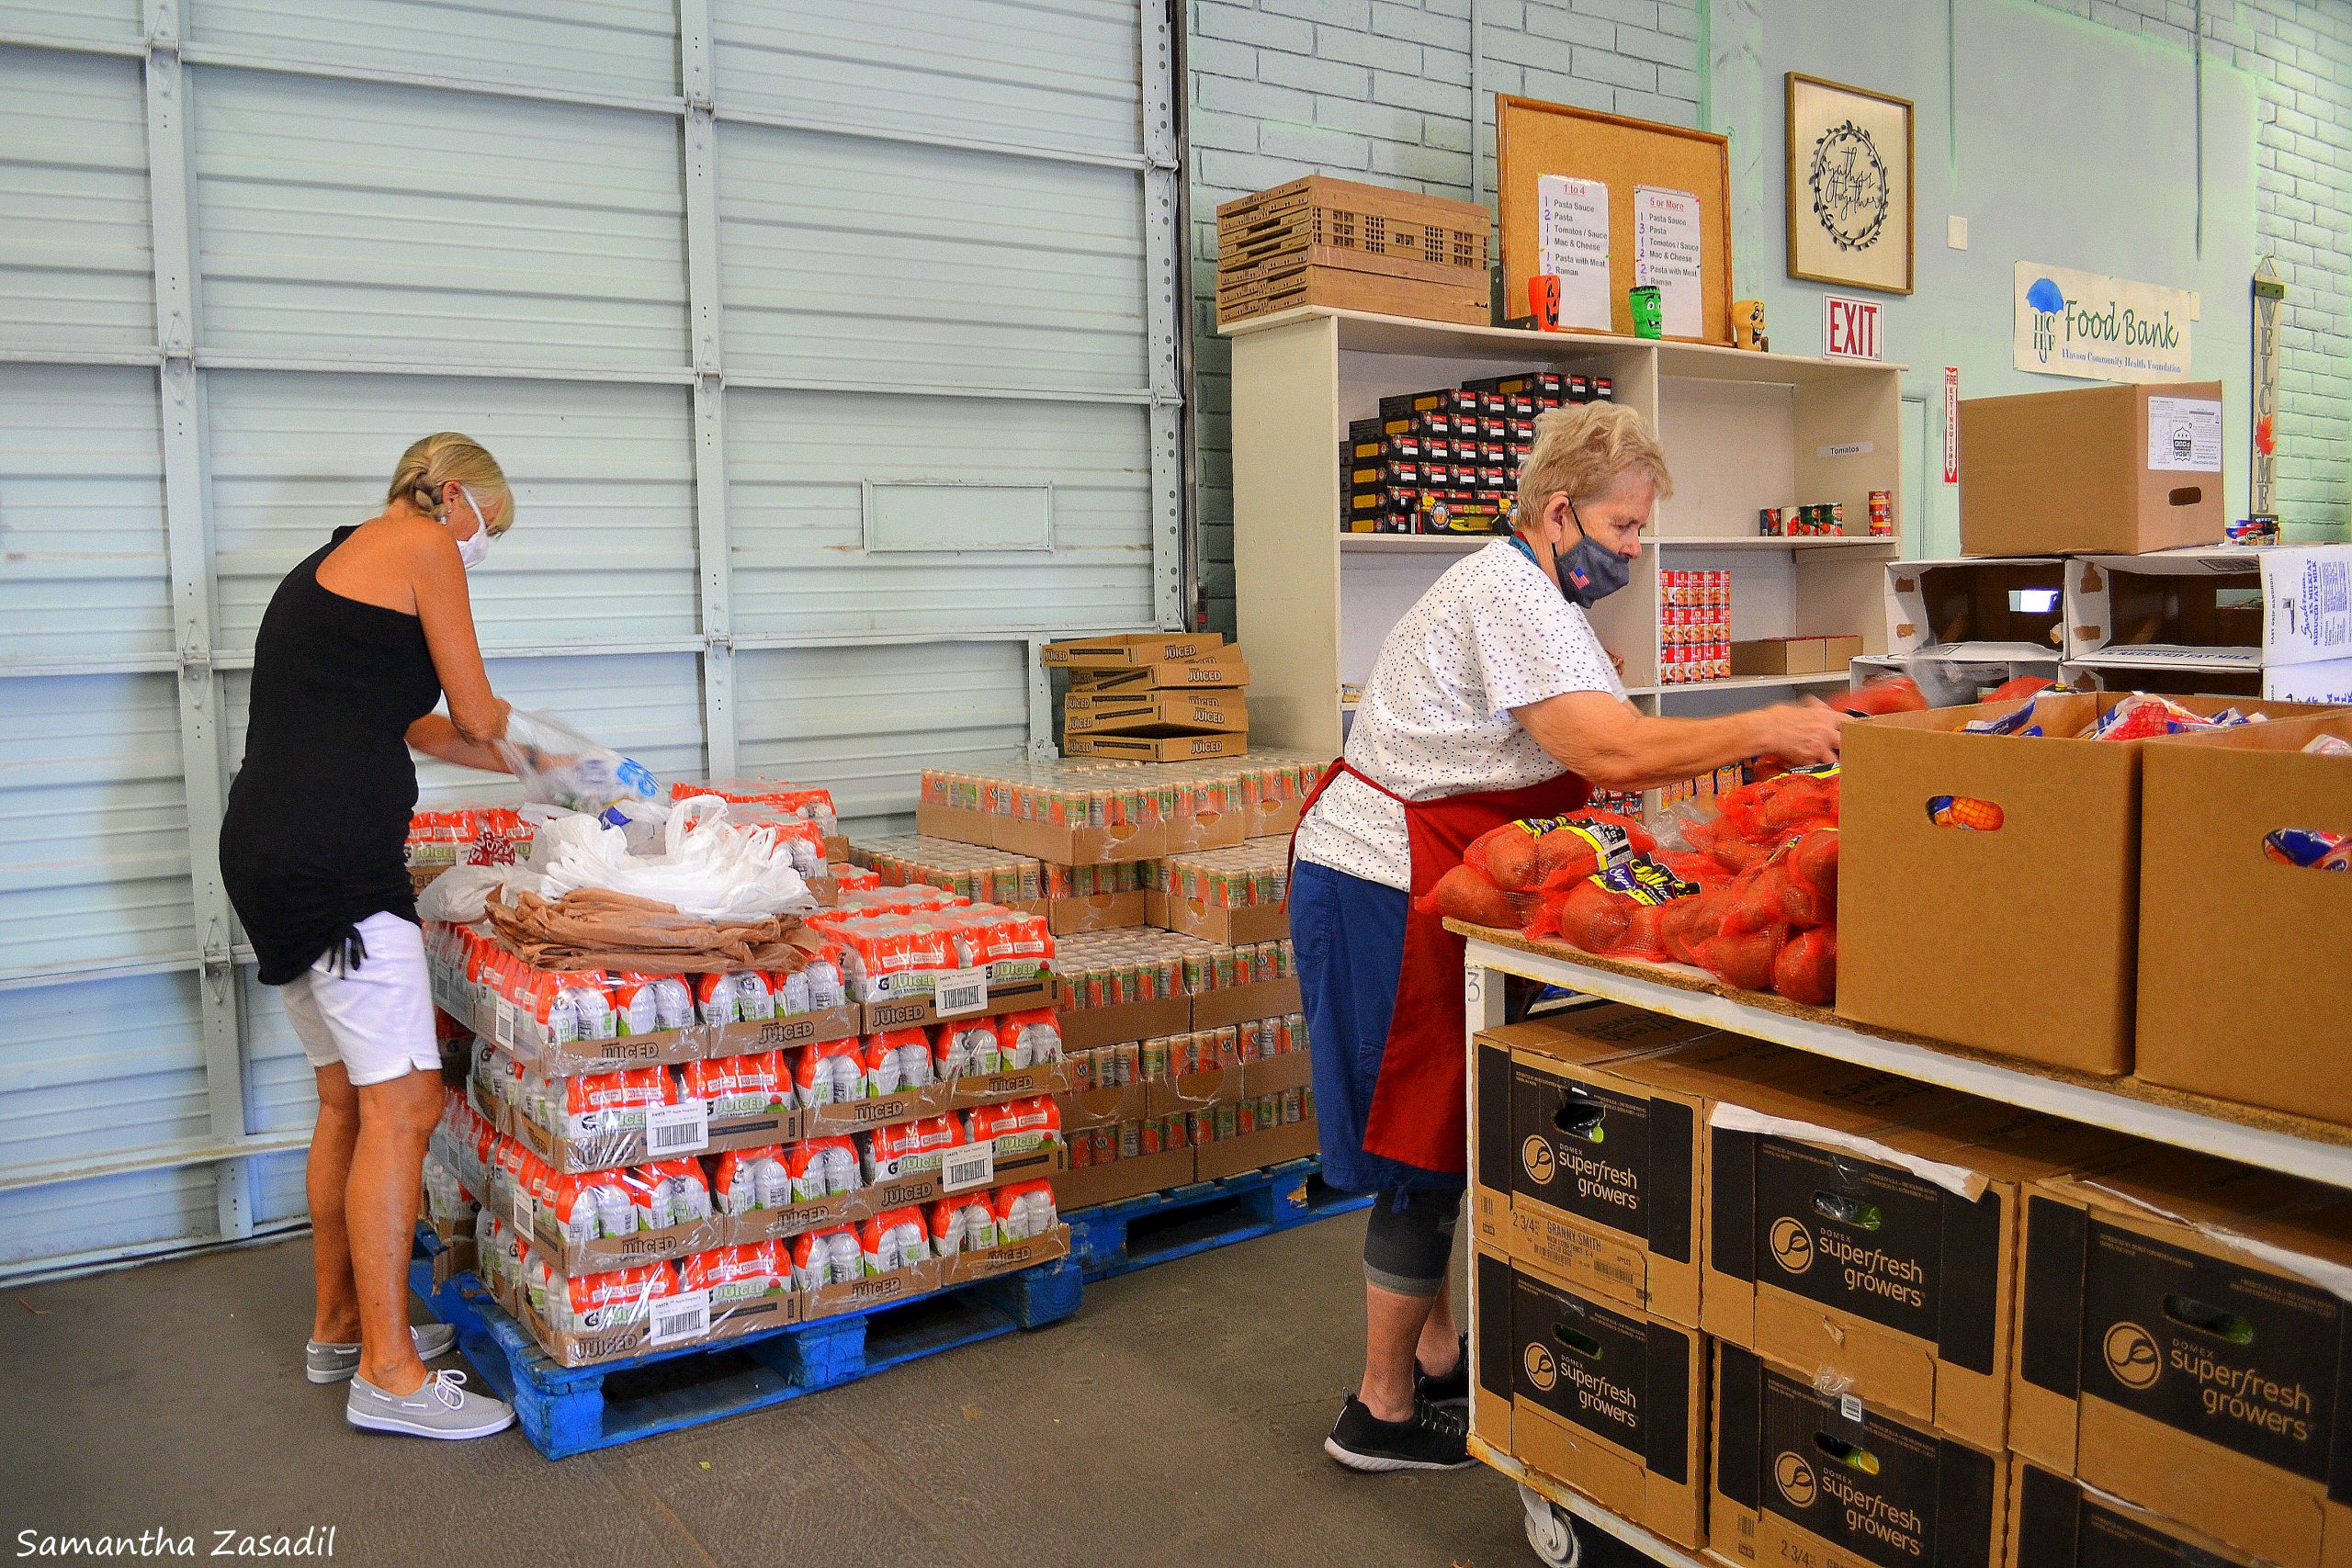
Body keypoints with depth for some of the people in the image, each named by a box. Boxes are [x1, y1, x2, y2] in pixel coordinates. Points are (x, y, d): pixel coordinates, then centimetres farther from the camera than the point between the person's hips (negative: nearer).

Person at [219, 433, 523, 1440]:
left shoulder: (329, 563, 26)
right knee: (403, 1102, -5)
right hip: (336, 858, -10)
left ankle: (339, 1327, 27)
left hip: (268, 854, 10)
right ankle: (387, 1371, 1)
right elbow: (477, 719, -1)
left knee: (346, 1099, 17)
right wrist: (500, 723, 23)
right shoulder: (423, 546, -2)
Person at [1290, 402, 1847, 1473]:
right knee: (1423, 1147, -2)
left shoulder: (1524, 591, 17)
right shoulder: (1509, 594, -17)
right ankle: (1382, 1414, 11)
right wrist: (1760, 731, -20)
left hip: (1416, 887, 11)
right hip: (1389, 890, -11)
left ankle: (1434, 1357, 31)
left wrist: (1748, 749, 3)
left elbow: (1589, 759, 12)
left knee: (1440, 1132, 17)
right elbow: (1610, 751, -27)